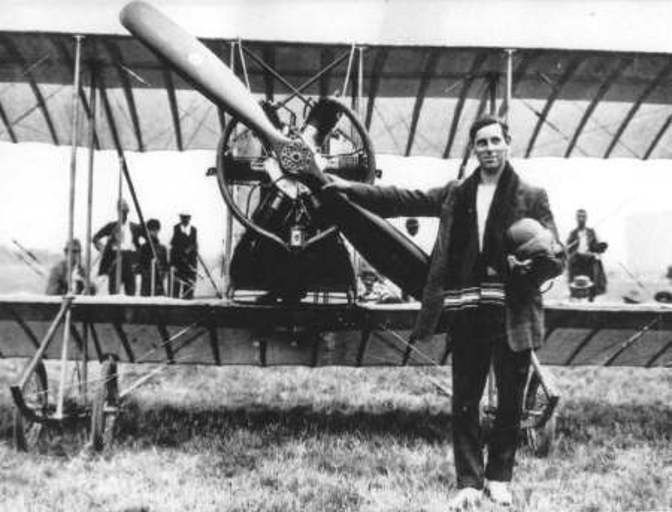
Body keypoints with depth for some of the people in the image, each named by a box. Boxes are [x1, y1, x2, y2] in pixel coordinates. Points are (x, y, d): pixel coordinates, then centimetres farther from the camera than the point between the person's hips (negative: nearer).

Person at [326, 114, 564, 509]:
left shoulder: (532, 197, 2)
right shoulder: (455, 194, 12)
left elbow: (558, 257, -1)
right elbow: (403, 200, 13)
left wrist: (529, 265, -22)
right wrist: (352, 190, 8)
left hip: (513, 315, -2)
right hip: (468, 313, 2)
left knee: (510, 401, 9)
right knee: (465, 401, 5)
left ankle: (499, 477, 26)